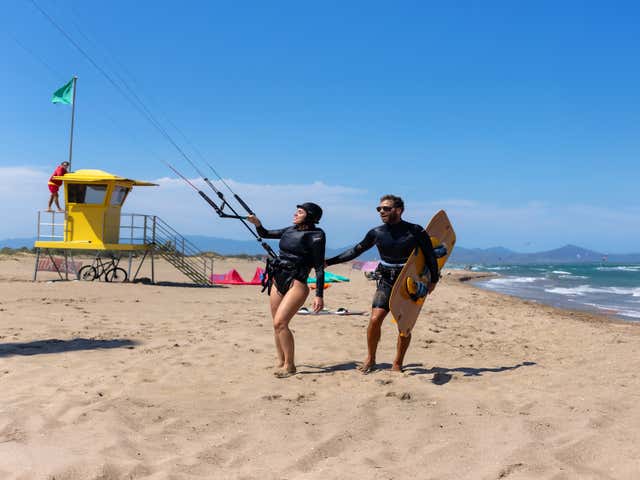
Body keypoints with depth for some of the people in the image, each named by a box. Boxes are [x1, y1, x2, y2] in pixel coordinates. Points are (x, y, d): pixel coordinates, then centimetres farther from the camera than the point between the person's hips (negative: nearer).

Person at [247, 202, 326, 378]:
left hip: (296, 284, -7)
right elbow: (266, 234, 25)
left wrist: (319, 295, -15)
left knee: (280, 322, -17)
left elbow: (319, 267, -10)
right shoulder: (290, 230, 13)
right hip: (277, 281, 7)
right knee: (277, 325, 8)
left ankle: (289, 365, -6)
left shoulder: (315, 235, -7)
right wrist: (258, 224, 4)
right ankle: (281, 363, 20)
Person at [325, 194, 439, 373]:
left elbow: (430, 255, 2)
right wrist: (329, 262, 8)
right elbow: (356, 251, 11)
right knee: (375, 319, -12)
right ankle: (370, 359, 6)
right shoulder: (377, 233, 1)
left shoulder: (415, 231, -7)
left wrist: (433, 280, 3)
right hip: (386, 281, 2)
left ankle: (397, 364, 15)